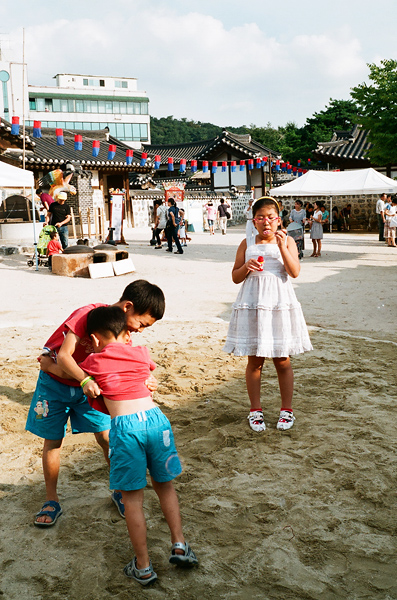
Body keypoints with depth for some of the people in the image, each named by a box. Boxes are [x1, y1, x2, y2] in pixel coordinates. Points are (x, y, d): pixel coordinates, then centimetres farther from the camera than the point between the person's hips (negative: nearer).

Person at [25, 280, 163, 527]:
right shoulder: (88, 315, -31)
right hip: (55, 383, -4)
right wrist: (85, 380, -51)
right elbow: (63, 356, -36)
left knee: (106, 437, 0)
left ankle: (119, 491, 20)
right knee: (53, 441, 5)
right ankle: (52, 501, 21)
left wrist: (145, 382, -36)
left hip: (90, 384, 4)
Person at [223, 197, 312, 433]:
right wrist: (246, 267, -11)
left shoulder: (287, 241, 3)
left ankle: (287, 409, 22)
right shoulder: (247, 244, 7)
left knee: (282, 360, 6)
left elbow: (295, 272, -9)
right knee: (254, 360, 6)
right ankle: (256, 410, 20)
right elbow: (235, 277, 9)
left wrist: (282, 246, -18)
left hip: (280, 305, -1)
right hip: (253, 306, 1)